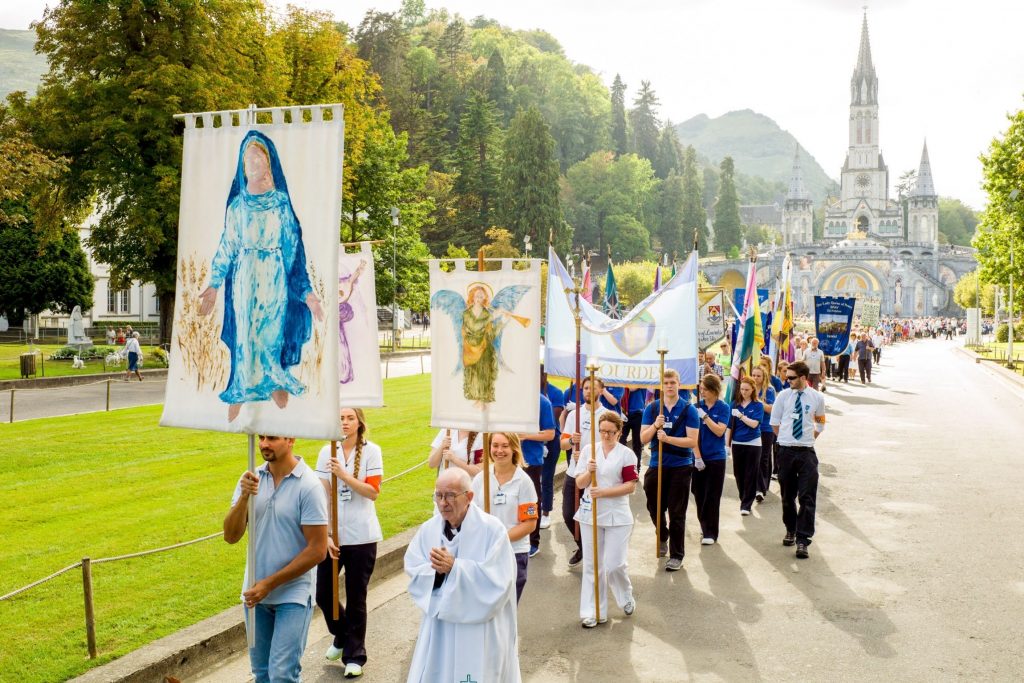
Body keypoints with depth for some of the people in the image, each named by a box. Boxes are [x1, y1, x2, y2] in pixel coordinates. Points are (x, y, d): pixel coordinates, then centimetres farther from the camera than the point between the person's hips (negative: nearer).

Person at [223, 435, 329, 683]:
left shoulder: (308, 486, -16)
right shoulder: (251, 479, 0)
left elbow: (317, 550, -16)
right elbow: (231, 536, -5)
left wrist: (270, 584, -15)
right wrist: (244, 496, -22)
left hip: (293, 595, -5)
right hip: (255, 592, 5)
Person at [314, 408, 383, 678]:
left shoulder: (371, 451, -4)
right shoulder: (327, 452, 1)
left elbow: (373, 492, -10)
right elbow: (322, 496, 0)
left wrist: (344, 475, -22)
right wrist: (326, 534, -5)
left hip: (362, 536, -2)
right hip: (333, 534, 2)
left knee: (356, 598, 6)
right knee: (323, 595, 5)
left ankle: (354, 655, 22)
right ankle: (341, 636, 34)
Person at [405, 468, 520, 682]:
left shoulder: (492, 529, -13)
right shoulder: (428, 529, 2)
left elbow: (497, 579, -18)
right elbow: (413, 571, 1)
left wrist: (454, 567, -23)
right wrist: (436, 570, -19)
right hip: (439, 628, 5)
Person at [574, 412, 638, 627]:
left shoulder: (626, 454, -4)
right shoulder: (588, 450, 3)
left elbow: (630, 486, -10)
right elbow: (579, 484, 1)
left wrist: (603, 492, -20)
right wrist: (589, 472, -20)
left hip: (617, 517, -3)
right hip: (590, 514, 3)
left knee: (615, 564, -4)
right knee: (592, 564, 6)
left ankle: (626, 599, 25)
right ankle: (592, 611, 15)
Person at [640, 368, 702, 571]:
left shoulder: (688, 410, -5)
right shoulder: (652, 408, 2)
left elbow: (692, 441, -11)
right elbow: (643, 438, -1)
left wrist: (667, 438, -23)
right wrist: (655, 426, -19)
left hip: (680, 466, -3)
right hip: (656, 465, 3)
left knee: (676, 513, 0)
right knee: (654, 507, 14)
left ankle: (676, 555, 11)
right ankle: (663, 536, 43)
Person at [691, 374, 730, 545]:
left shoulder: (723, 408, -4)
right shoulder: (697, 406, 3)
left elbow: (719, 431, -13)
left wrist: (705, 416, -19)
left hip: (716, 457, -3)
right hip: (697, 456, 3)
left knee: (712, 497, 1)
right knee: (699, 494, 9)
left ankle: (710, 533, 8)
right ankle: (705, 527, 27)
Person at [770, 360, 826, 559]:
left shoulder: (817, 398, -1)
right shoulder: (783, 396, 0)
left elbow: (820, 424, 14)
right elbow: (775, 422, 10)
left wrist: (810, 438, 8)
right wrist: (785, 437, 8)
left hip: (807, 452, -1)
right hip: (786, 451, 2)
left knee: (807, 497, -7)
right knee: (787, 496, 13)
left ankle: (802, 540, -5)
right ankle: (790, 531, 32)